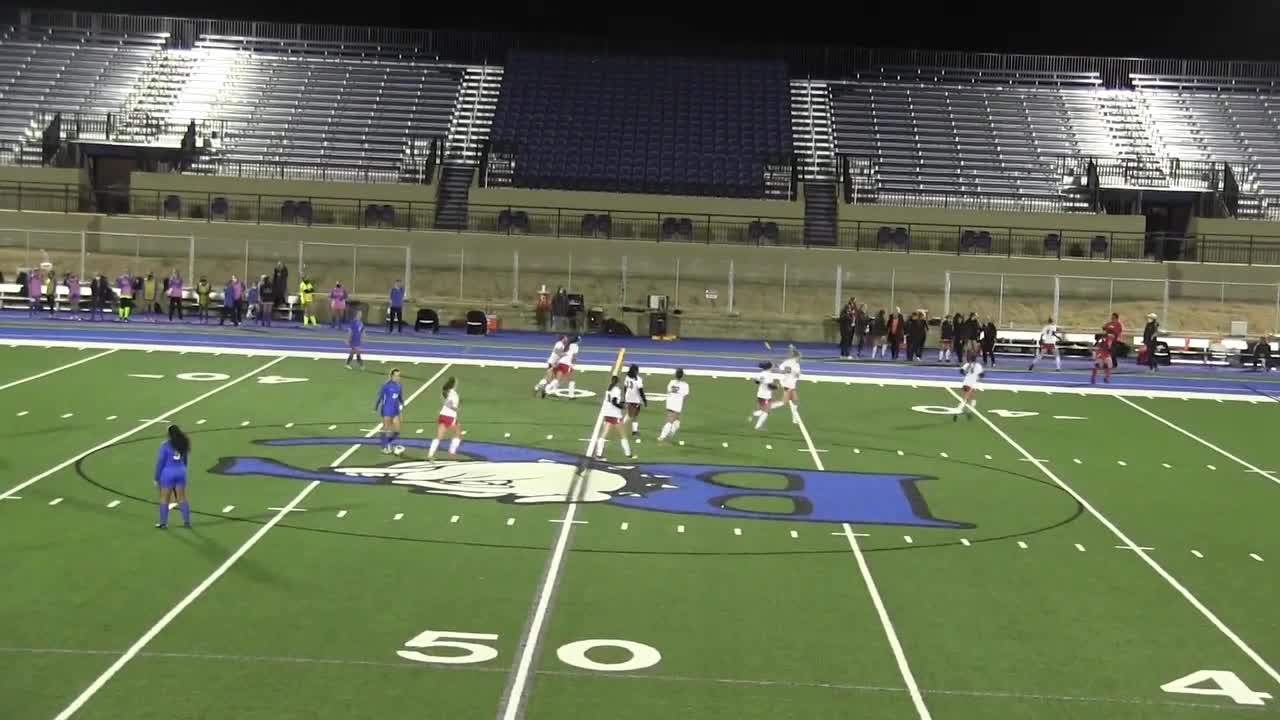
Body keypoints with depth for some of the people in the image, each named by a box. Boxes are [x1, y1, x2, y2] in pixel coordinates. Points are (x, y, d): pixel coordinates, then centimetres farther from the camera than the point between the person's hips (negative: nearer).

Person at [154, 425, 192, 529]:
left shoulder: (166, 445, -10)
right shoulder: (184, 444, 4)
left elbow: (160, 462, -8)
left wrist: (157, 478, -1)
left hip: (168, 473, -4)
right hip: (181, 472, 4)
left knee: (165, 499, 7)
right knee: (182, 498, 12)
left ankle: (163, 523, 11)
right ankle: (187, 521, 15)